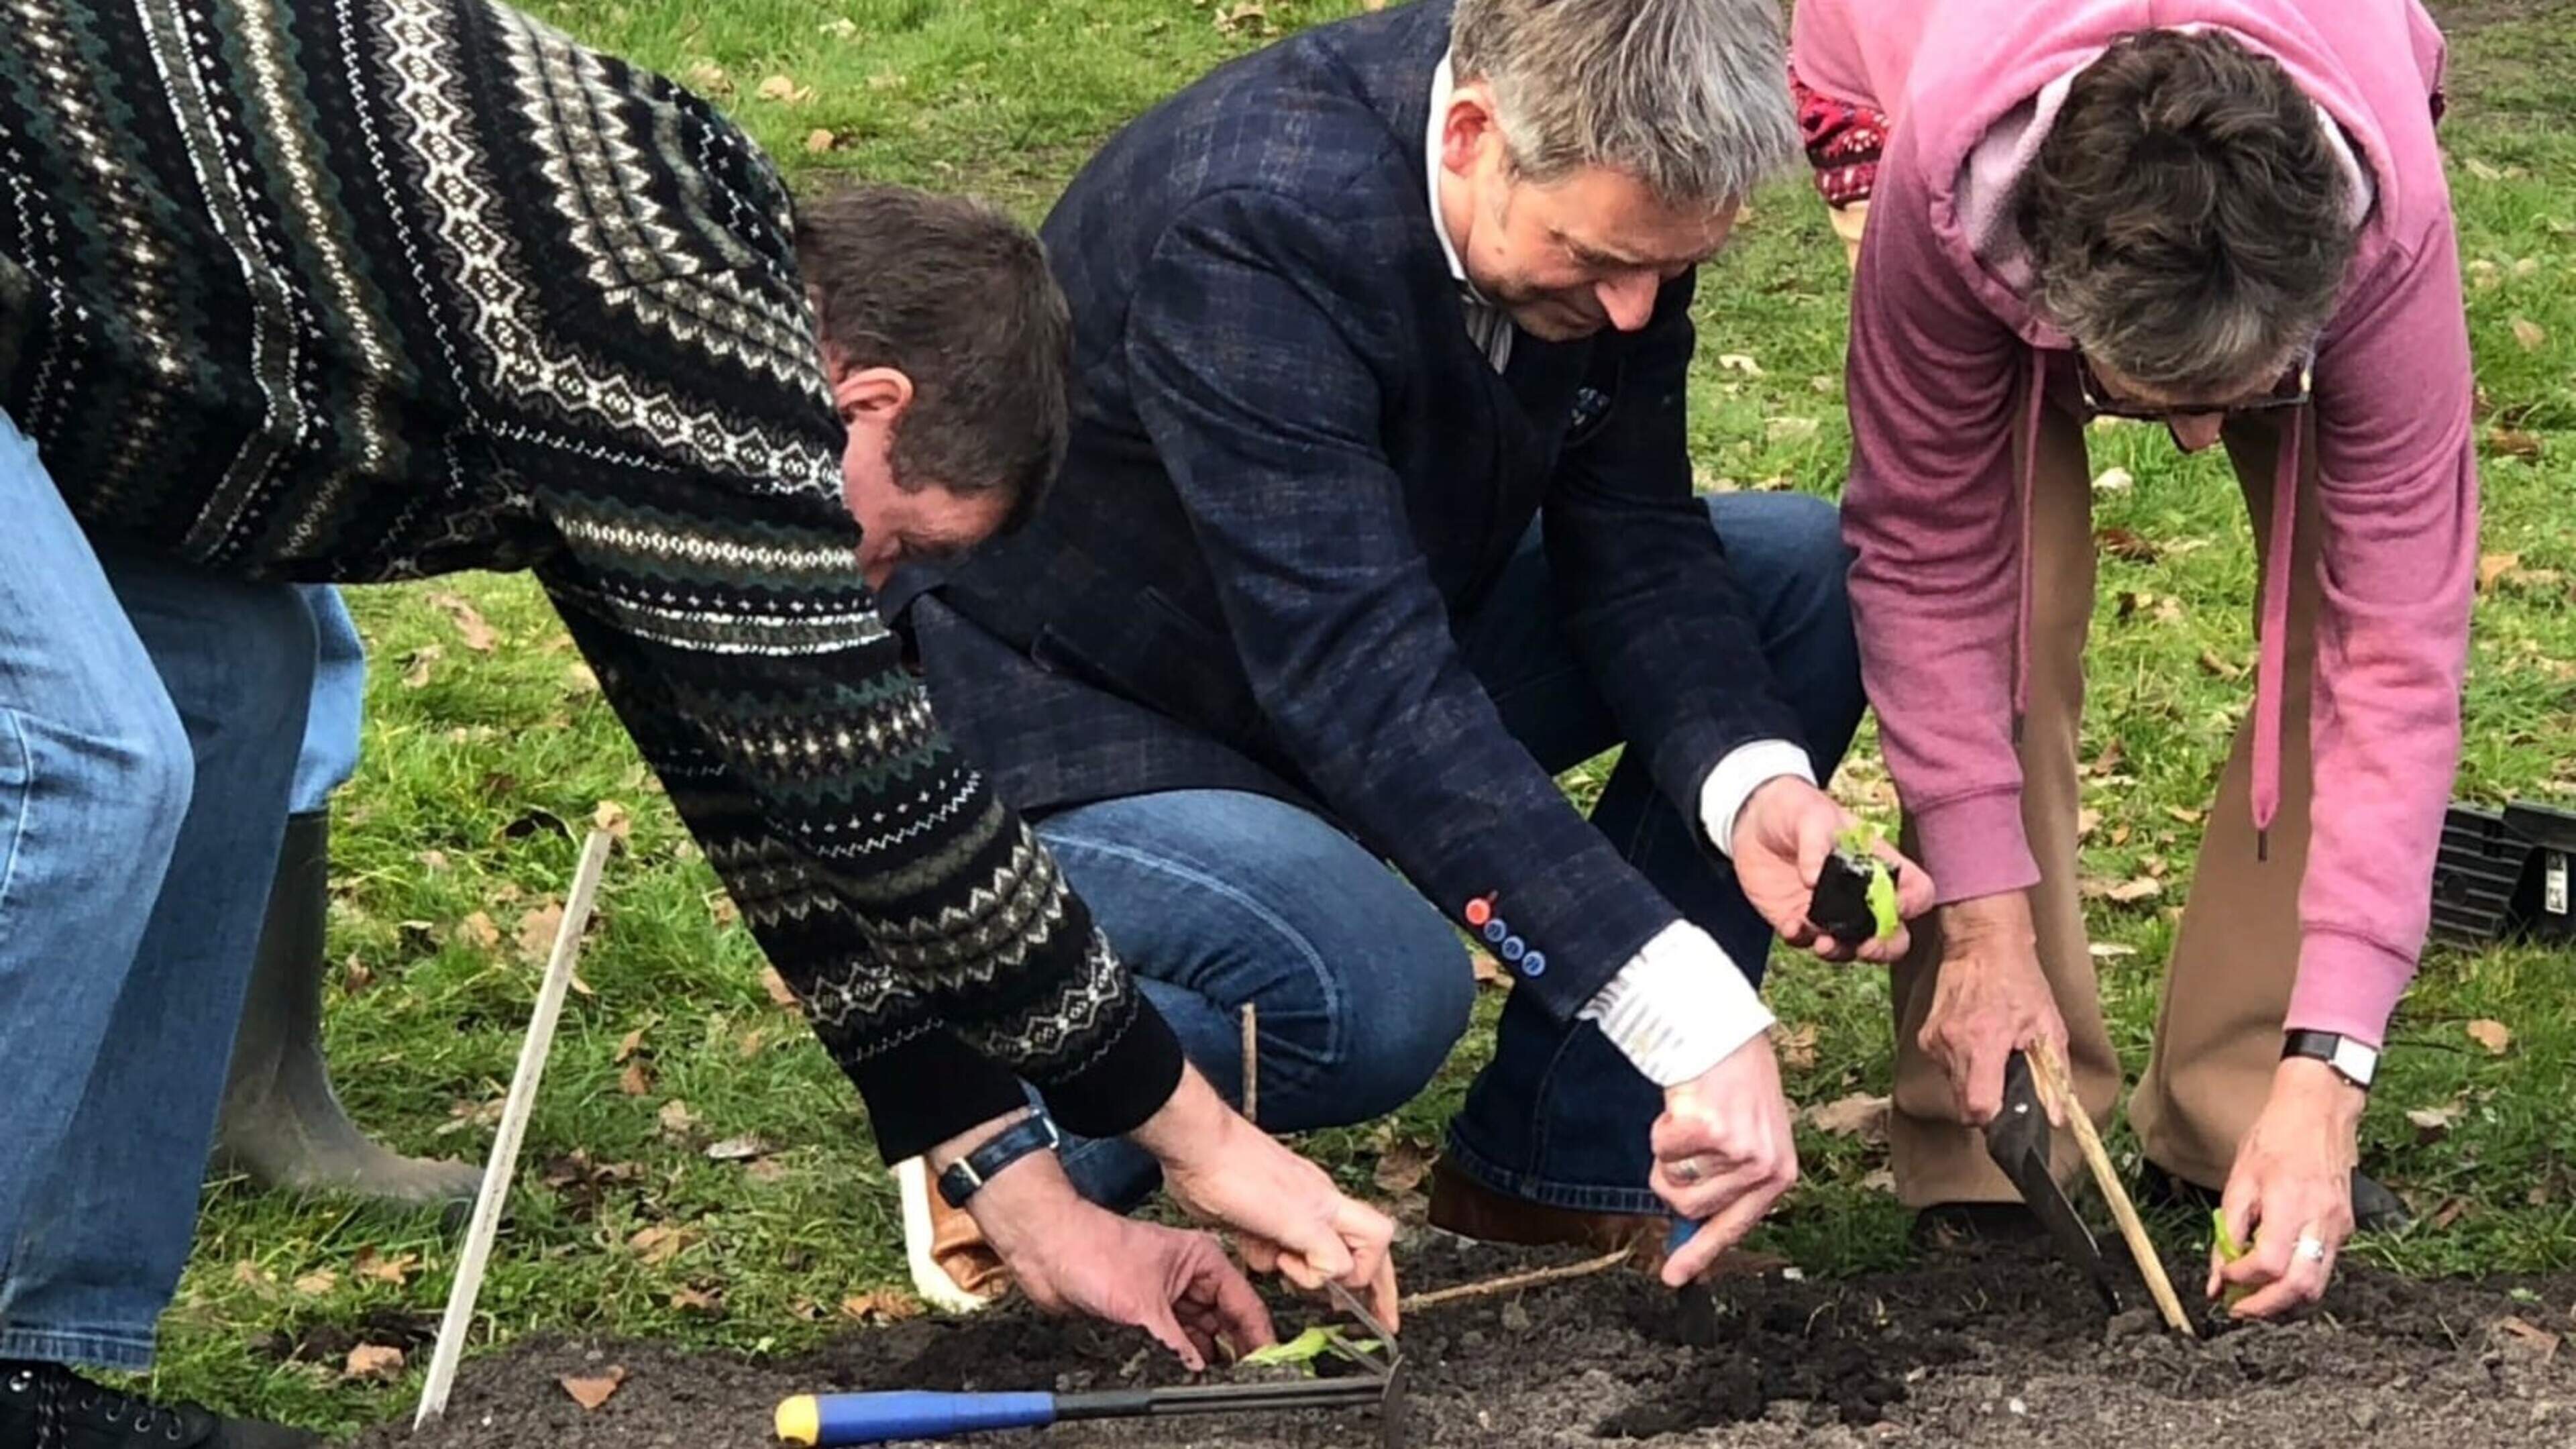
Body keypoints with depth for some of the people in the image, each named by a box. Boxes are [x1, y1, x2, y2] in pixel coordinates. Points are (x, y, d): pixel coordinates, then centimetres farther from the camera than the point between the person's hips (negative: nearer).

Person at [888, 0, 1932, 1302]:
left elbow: (1634, 542, -6)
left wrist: (1753, 786, -28)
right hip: (1074, 727, -8)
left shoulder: (1604, 197, -12)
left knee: (1811, 579, -4)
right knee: (1376, 988, -36)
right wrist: (1695, 1018, -45)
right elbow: (1361, 685, -40)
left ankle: (1560, 1164, 1)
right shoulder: (1247, 227, -35)